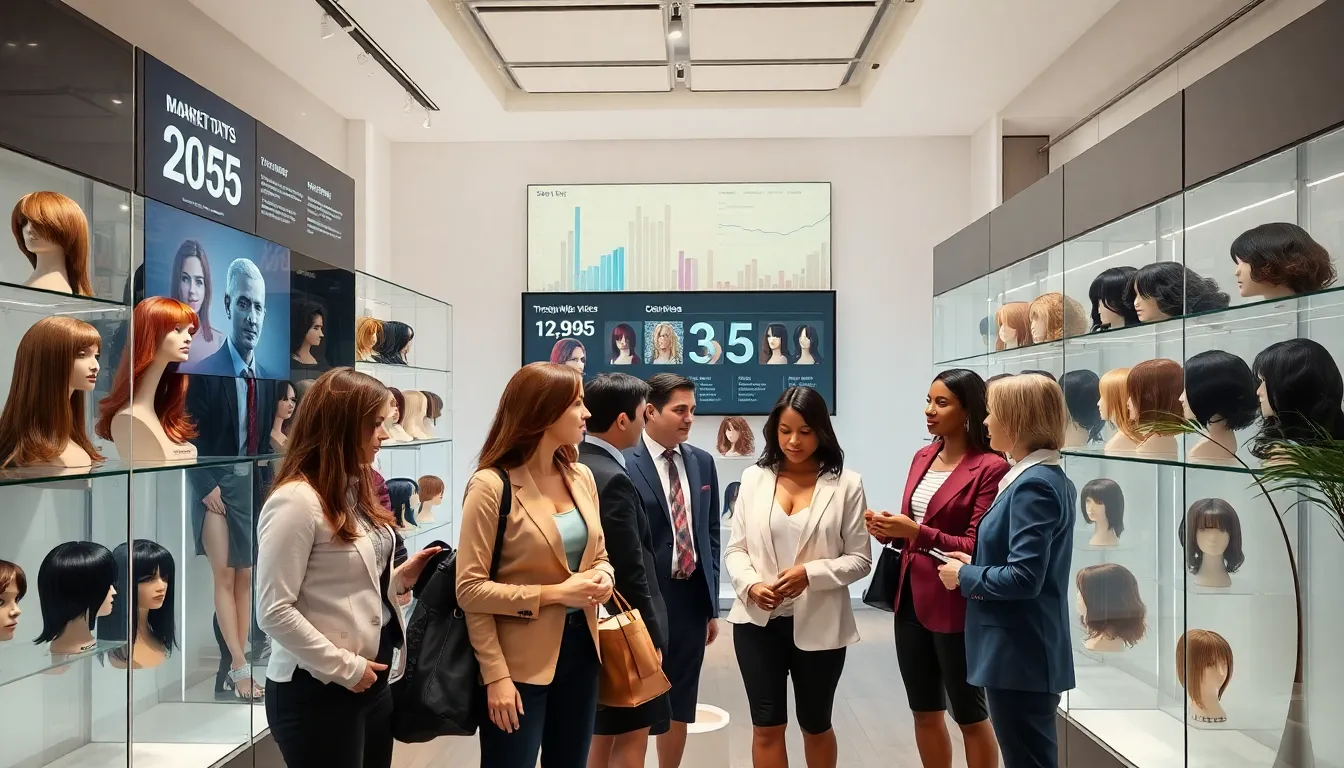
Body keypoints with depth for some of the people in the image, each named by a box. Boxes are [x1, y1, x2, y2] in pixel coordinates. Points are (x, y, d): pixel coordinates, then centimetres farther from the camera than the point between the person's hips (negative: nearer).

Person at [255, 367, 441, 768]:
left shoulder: (354, 491, 9)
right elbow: (274, 612, -20)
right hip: (318, 689, -8)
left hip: (373, 680, 8)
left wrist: (400, 577, 1)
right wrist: (344, 667, -18)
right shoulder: (296, 501, -18)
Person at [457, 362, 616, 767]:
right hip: (521, 659, -6)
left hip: (580, 645, 7)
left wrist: (603, 578, -6)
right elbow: (470, 588, -14)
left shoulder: (581, 476, 5)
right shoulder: (492, 485, -14)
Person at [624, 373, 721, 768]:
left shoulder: (702, 462, 7)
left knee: (680, 705, 18)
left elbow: (710, 535, 11)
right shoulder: (625, 464, -13)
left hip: (692, 599, 6)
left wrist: (712, 604, 10)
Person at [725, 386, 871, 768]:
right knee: (766, 727, 8)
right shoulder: (753, 478, 3)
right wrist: (750, 585, -15)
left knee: (816, 726, 18)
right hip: (758, 621, 1)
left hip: (818, 624, -1)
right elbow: (735, 549, 4)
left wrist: (810, 574, -20)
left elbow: (860, 559, -5)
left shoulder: (846, 484, -4)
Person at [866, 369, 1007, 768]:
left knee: (969, 714, 10)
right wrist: (890, 530, -4)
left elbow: (977, 548, -17)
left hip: (955, 606, -7)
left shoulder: (990, 467, -15)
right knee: (924, 712, 18)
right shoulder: (922, 458, 9)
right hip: (911, 599, 7)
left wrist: (916, 533, -26)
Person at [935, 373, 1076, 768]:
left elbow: (1023, 578, -26)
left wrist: (965, 577, -12)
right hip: (1025, 650, 10)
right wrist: (974, 564, 5)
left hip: (1020, 653, -10)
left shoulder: (1033, 486, -21)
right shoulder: (1048, 478, 10)